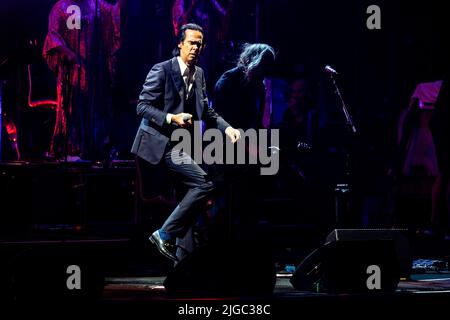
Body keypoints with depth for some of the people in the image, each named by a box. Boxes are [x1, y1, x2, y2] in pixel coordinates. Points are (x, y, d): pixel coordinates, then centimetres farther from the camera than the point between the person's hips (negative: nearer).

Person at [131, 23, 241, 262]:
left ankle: (184, 258, 16)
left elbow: (206, 111, 14)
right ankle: (164, 235, -13)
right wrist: (172, 118, -28)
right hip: (161, 141, -9)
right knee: (203, 184, -19)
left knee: (191, 194, 10)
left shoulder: (198, 74, 11)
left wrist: (227, 128, -2)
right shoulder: (162, 70, -12)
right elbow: (143, 107, -15)